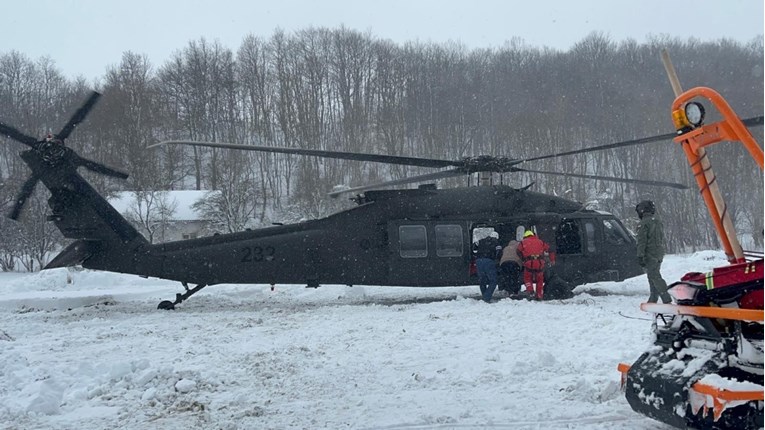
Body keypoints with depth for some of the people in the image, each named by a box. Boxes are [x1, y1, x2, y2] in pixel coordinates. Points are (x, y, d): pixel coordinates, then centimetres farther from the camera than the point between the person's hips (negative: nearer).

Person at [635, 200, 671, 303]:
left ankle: (667, 300, -17)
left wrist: (640, 256, -16)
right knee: (654, 277, 14)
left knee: (655, 277, -9)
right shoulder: (659, 222, 15)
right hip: (660, 254, 9)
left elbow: (641, 241, -16)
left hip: (650, 255, -9)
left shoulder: (644, 223, -12)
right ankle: (653, 300, 17)